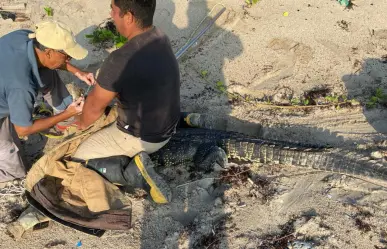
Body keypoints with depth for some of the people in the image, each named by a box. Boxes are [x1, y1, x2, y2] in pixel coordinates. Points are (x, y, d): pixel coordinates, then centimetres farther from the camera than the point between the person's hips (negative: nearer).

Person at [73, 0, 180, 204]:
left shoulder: (121, 60, -33)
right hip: (168, 128, 9)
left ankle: (135, 172, -10)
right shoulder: (160, 38, -8)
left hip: (141, 138, -8)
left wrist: (83, 123, 6)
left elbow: (95, 106, -15)